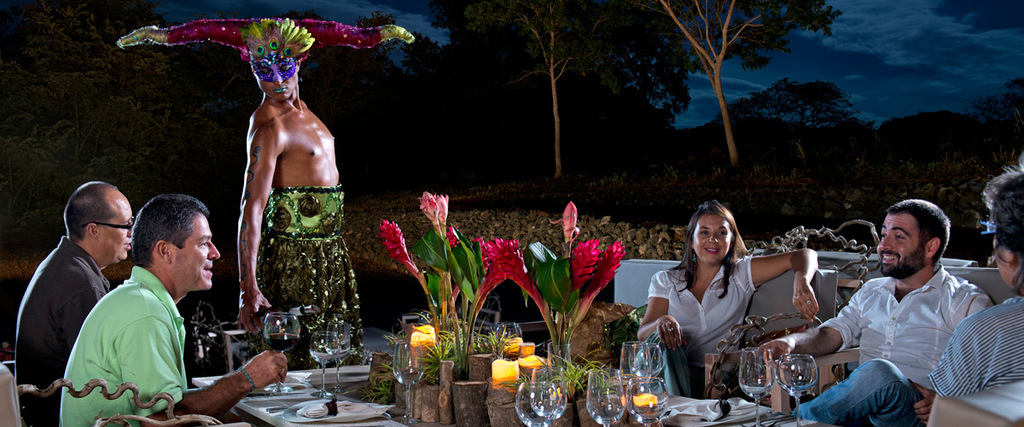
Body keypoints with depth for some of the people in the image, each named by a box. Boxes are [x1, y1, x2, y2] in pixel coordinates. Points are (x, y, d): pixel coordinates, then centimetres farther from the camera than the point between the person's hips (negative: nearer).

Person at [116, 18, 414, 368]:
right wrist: (248, 289, -30)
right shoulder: (270, 127, -18)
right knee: (295, 361, -8)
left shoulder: (296, 106, 7)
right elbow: (251, 210, -24)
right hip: (296, 258, -9)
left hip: (329, 255, 9)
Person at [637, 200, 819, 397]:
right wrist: (662, 322, -22)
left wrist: (801, 281, -19)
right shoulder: (666, 281, 14)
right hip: (674, 373, 1)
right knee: (665, 340, -32)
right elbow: (642, 334, 3)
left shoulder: (742, 273, 12)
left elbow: (805, 256, 7)